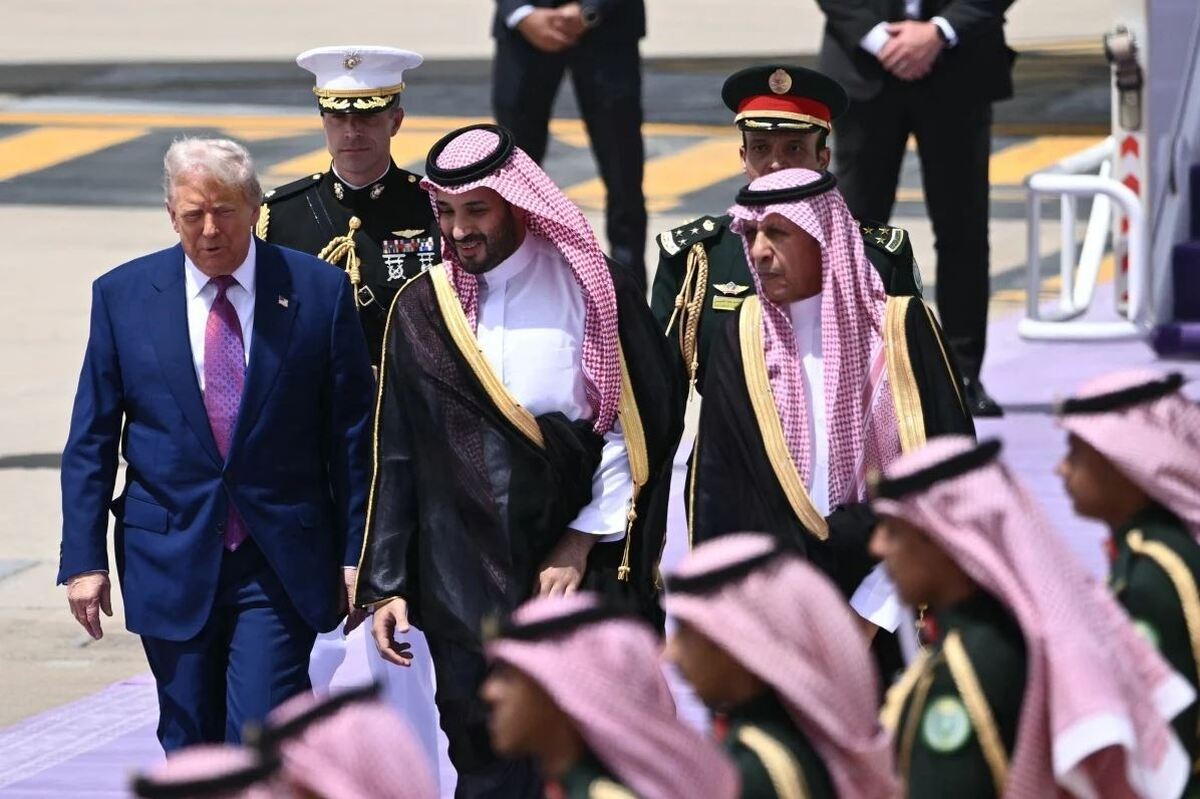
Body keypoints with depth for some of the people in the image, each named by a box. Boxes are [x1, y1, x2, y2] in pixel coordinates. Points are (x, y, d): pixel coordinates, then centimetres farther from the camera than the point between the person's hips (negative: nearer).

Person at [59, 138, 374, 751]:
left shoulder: (318, 292, -1)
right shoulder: (123, 296, 2)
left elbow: (352, 436, 2)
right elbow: (91, 441, 5)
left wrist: (356, 554, 1)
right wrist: (83, 558, 1)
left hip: (283, 559, -2)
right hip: (172, 557, 2)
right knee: (190, 746, 8)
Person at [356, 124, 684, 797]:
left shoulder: (589, 289, -1)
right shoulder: (422, 310, 7)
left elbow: (637, 428, -2)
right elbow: (395, 456, 8)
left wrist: (584, 539, -6)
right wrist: (386, 583, 4)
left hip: (580, 575, -2)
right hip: (465, 583, 2)